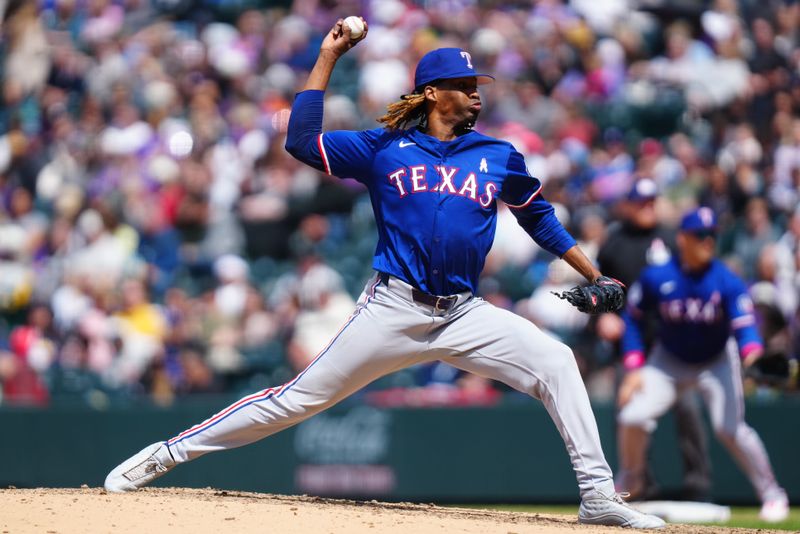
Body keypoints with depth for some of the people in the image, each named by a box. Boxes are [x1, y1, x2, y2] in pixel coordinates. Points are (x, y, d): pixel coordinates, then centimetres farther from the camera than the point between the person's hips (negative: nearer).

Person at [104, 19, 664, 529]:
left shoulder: (499, 157, 11)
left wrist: (594, 276, 19)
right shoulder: (384, 149, 5)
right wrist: (327, 57, 0)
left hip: (465, 314, 2)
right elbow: (302, 141, 0)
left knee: (556, 362, -16)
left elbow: (539, 216, 24)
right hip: (393, 311, -2)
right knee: (300, 397, -5)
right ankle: (166, 454, 3)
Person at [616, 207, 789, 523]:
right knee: (632, 417, -15)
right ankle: (629, 480, 15)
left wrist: (751, 352, -53)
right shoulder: (656, 278, -17)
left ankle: (771, 493, -1)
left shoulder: (728, 283, -21)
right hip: (668, 362, 2)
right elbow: (633, 318, -4)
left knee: (730, 428, -19)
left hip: (716, 363, -2)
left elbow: (744, 325, -30)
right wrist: (633, 369, -10)